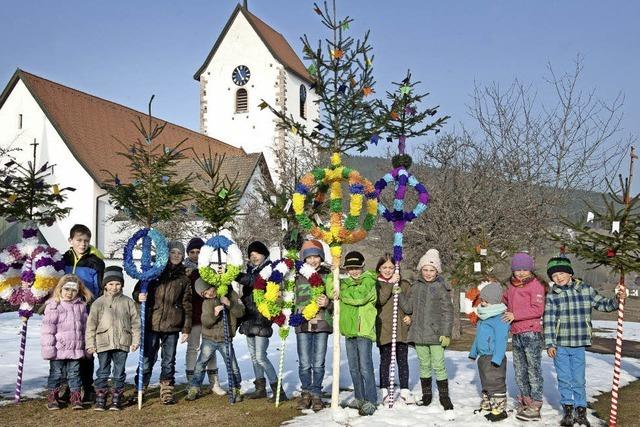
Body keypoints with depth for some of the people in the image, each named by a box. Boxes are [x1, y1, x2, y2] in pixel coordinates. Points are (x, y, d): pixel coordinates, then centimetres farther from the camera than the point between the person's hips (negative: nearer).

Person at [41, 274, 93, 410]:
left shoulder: (81, 306, 8)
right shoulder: (53, 306, -6)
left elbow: (85, 326, 15)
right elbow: (47, 329, -8)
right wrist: (48, 348, -12)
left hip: (76, 349, 3)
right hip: (59, 348, -3)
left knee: (74, 373, 8)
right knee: (56, 373, 7)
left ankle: (76, 398, 14)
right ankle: (52, 398, 20)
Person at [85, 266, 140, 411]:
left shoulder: (128, 302, 3)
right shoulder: (98, 303, 1)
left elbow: (135, 323, 6)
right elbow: (91, 325, 2)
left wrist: (135, 341, 1)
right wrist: (90, 344, -2)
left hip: (122, 343, 1)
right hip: (103, 343, -1)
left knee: (119, 373, 7)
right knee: (103, 372, 6)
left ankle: (116, 400, 16)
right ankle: (100, 400, 14)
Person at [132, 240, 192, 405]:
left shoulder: (183, 278, 7)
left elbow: (187, 305, 7)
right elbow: (137, 290, 8)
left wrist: (186, 328, 3)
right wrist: (139, 296, -17)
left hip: (172, 327, 1)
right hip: (151, 324, -1)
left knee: (169, 362, 8)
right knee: (147, 359, 4)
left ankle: (167, 392, 18)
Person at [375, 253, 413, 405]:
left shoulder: (404, 284, 10)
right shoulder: (375, 284, 2)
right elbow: (379, 300, -15)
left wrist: (410, 316, -5)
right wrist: (390, 283, -18)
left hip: (401, 328, 2)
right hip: (384, 329, -2)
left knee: (403, 360, 8)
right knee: (385, 361, 4)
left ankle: (405, 391, 17)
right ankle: (385, 391, 14)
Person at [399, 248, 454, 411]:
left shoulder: (442, 287, -5)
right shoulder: (415, 287, 9)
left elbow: (447, 312, -7)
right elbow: (408, 307, 10)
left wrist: (446, 333, -12)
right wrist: (398, 294, -1)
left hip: (436, 334, -4)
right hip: (419, 334, 4)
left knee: (438, 366, -3)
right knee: (424, 366, 14)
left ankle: (444, 396, 10)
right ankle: (426, 395, 26)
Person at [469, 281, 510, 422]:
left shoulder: (500, 318, -19)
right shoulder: (484, 317, 12)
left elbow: (501, 340, -23)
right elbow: (478, 337, 23)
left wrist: (497, 358, -27)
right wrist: (473, 351, 27)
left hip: (494, 358, -10)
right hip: (483, 356, 10)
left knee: (496, 384, -4)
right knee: (485, 383, 20)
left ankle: (499, 409, 4)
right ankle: (486, 405, 32)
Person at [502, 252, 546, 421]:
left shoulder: (536, 285, -6)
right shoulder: (511, 286, 15)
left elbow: (538, 310, -14)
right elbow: (505, 300, 32)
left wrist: (515, 315, -15)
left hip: (531, 333, -7)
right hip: (516, 334, 7)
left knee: (533, 369, -3)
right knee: (520, 370, 13)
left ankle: (535, 407, 1)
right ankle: (524, 402, 23)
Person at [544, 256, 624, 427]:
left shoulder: (585, 289, 1)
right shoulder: (552, 296, -3)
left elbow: (602, 304, 11)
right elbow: (548, 321, -4)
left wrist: (616, 300, -8)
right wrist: (549, 344, -9)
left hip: (578, 345, 0)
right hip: (559, 346, 0)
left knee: (578, 380, 7)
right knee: (564, 379, 8)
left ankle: (581, 411, 22)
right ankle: (568, 410, 22)